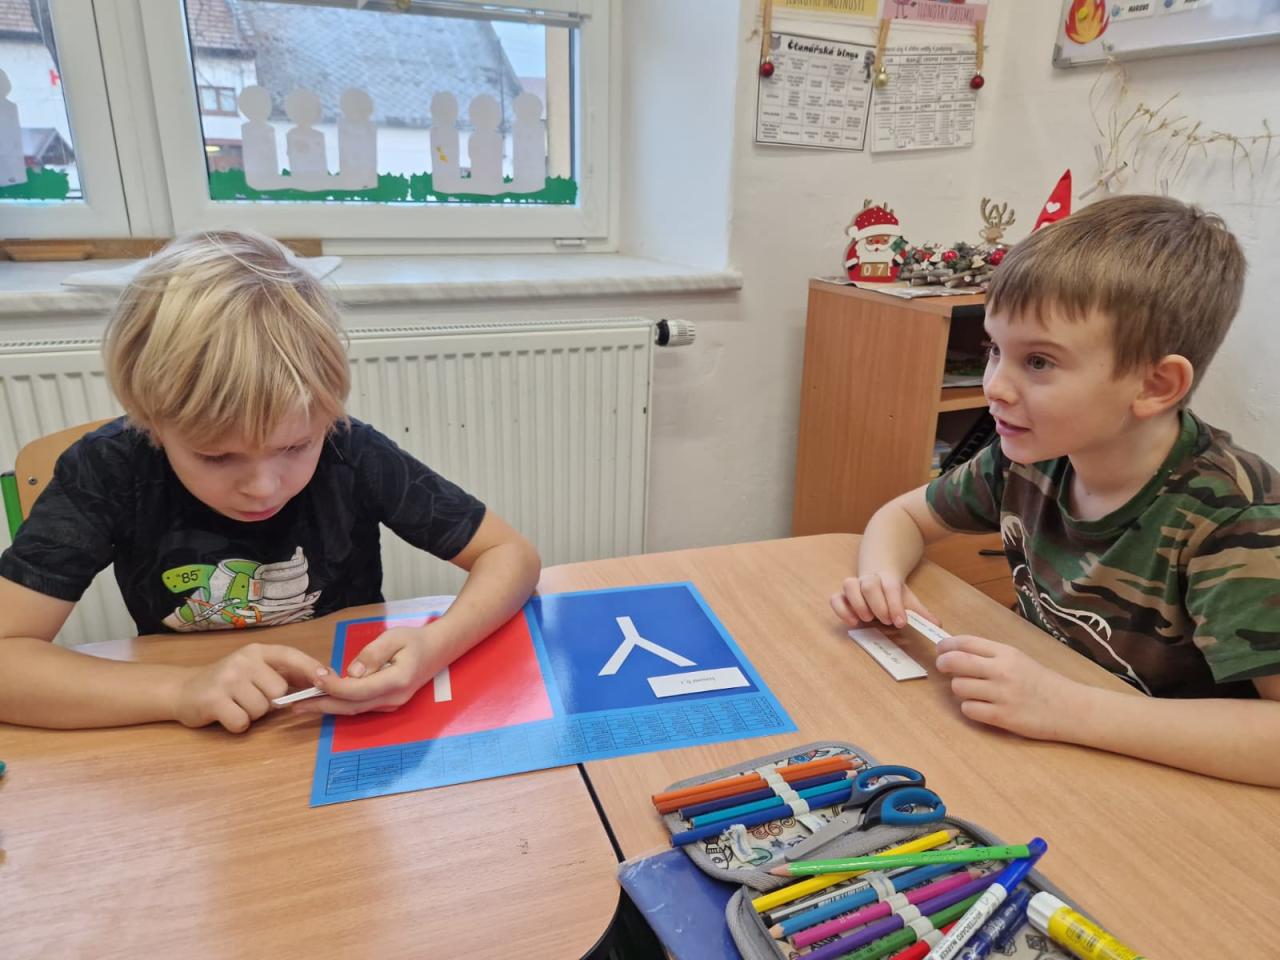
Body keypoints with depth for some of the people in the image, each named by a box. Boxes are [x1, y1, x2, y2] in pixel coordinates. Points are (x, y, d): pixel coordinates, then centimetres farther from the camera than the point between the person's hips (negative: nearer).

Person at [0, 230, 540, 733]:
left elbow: (510, 554, -15)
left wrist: (434, 646, -31)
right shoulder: (108, 472, -17)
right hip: (195, 748, 0)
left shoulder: (351, 455, -19)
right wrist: (182, 690, -30)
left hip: (350, 724, 0)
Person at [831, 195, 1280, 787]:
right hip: (1045, 767, 4)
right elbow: (903, 516, 7)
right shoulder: (1027, 456, -8)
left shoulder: (1230, 515, -22)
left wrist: (1068, 707, -35)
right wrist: (880, 580, -14)